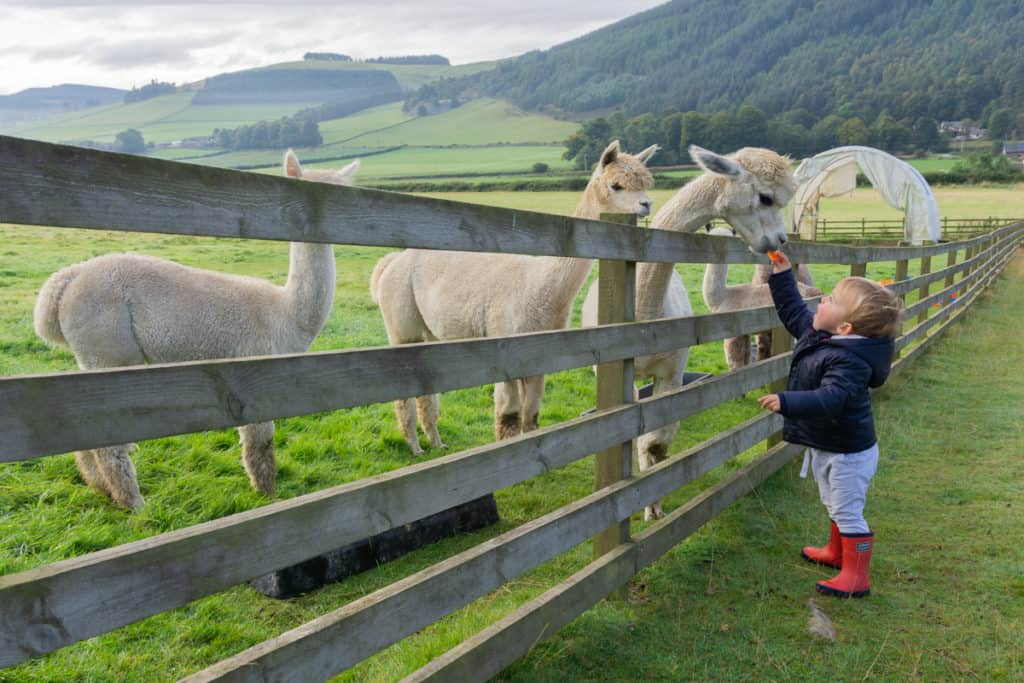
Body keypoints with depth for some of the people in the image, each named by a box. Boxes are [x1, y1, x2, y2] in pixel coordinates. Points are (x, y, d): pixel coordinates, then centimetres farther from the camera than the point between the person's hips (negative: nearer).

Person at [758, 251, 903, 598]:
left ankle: (856, 577, 17)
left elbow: (830, 398, -44)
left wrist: (787, 402, -53)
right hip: (826, 447, 10)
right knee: (835, 506, 27)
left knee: (848, 511, 3)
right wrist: (781, 274, 12)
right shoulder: (815, 332, -3)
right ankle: (836, 553, 47)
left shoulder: (849, 361, -32)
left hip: (848, 453, -10)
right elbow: (793, 310, 14)